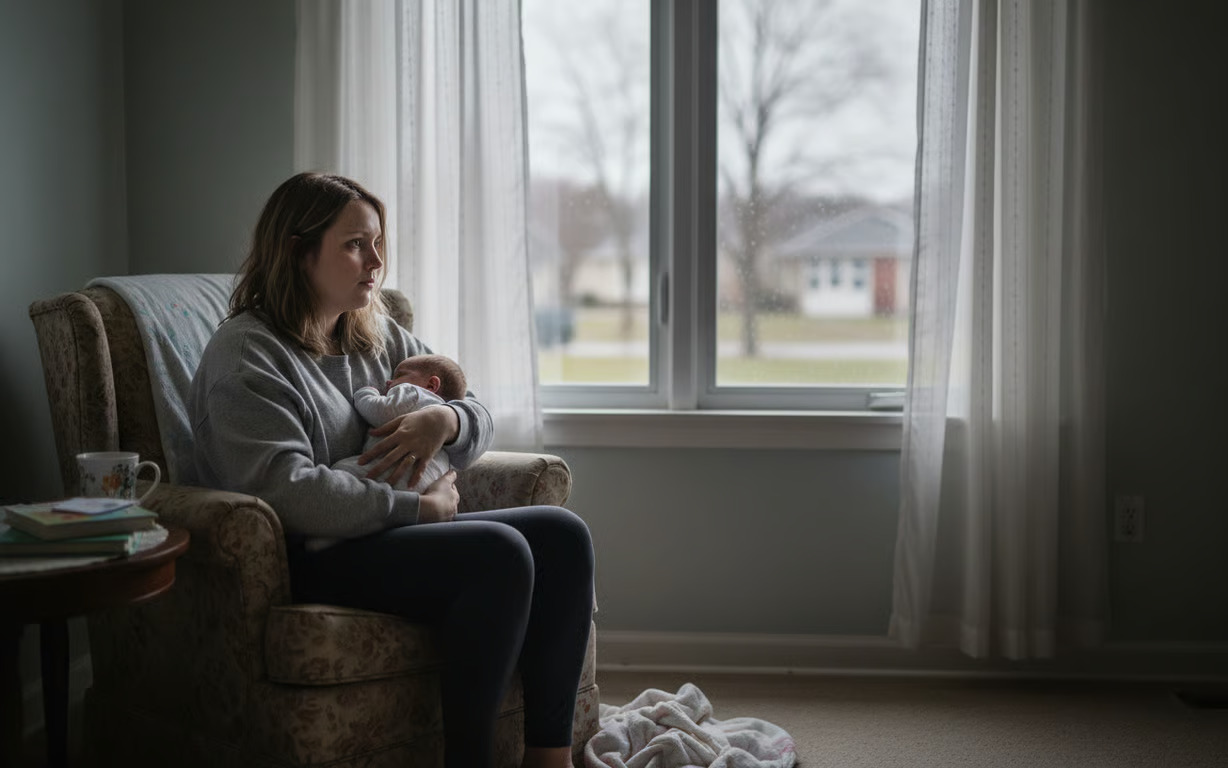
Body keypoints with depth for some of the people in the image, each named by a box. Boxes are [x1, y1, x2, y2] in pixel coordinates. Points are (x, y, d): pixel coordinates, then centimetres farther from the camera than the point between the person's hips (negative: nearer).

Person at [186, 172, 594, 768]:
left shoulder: (381, 337, 18)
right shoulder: (246, 354, -8)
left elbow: (478, 421, 21)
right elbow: (286, 491, -21)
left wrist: (445, 421, -5)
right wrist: (420, 507, -16)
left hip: (395, 534, 8)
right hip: (310, 562, -8)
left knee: (561, 534, -11)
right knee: (499, 551, -28)